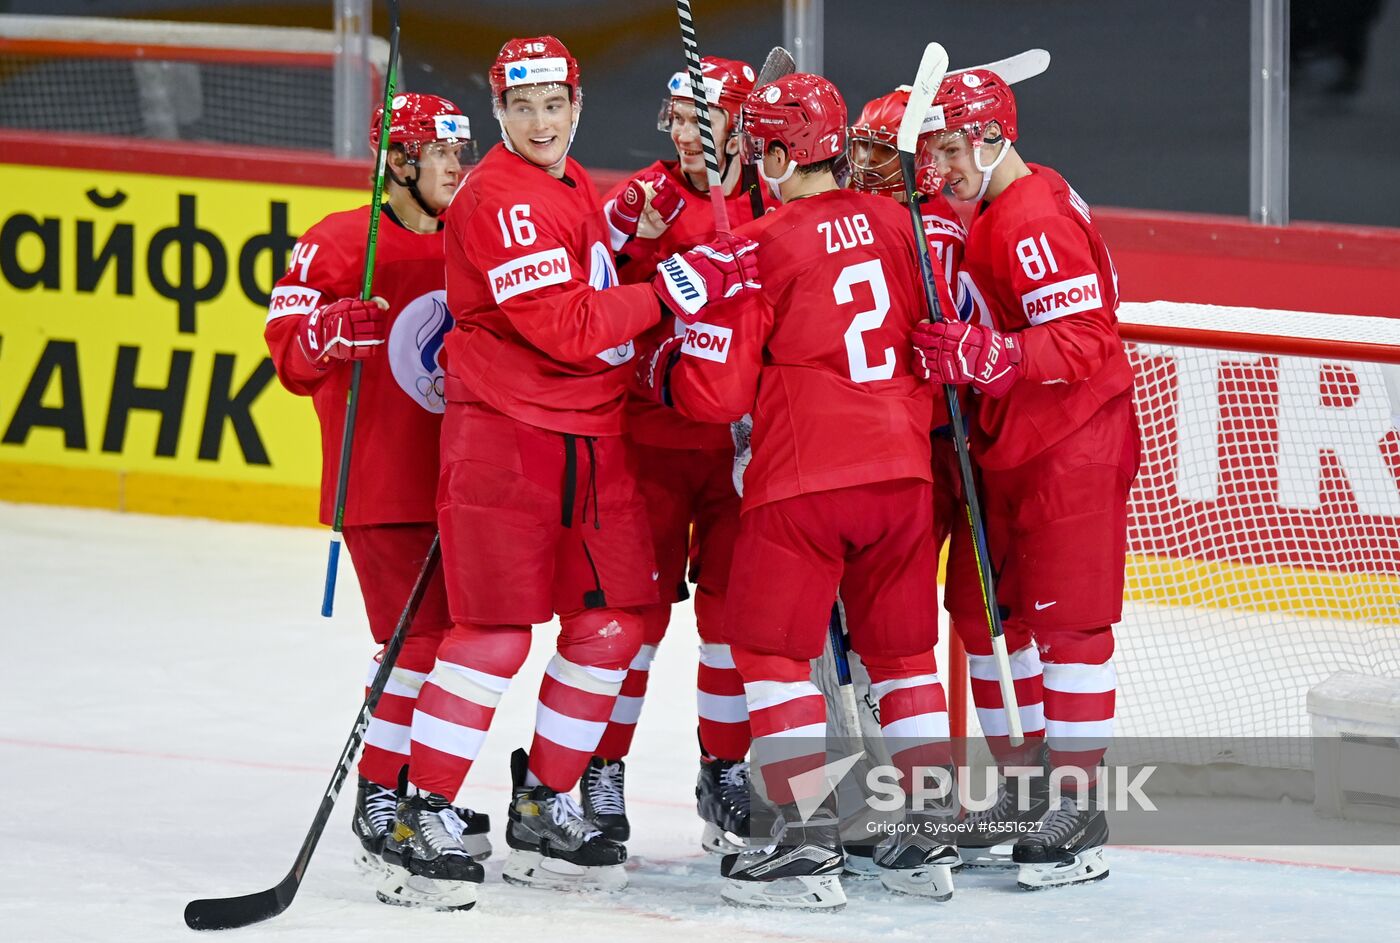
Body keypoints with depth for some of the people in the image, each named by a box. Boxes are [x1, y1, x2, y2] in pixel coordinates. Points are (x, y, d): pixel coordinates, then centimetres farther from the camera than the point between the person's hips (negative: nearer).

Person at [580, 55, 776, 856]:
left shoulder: (774, 209, 4)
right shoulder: (643, 199, -4)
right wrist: (644, 238, -26)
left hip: (742, 440, 2)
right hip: (652, 434, -2)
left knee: (734, 604, 6)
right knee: (637, 605, -1)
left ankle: (726, 770, 17)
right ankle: (603, 767, 10)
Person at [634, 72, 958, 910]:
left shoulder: (756, 249, -9)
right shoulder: (901, 228, 5)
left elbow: (715, 392, -8)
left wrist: (659, 370, 12)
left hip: (803, 479, -5)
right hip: (903, 472, 6)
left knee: (772, 649, 4)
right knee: (903, 650, 16)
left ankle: (810, 842, -4)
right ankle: (930, 839, 15)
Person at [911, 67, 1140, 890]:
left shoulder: (1036, 221, -20)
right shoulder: (991, 211, 13)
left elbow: (1085, 342, -27)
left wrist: (989, 356, -36)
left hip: (1070, 449, -11)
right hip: (1006, 446, 11)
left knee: (1067, 620, -8)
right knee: (984, 610, 12)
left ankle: (1081, 803, -6)